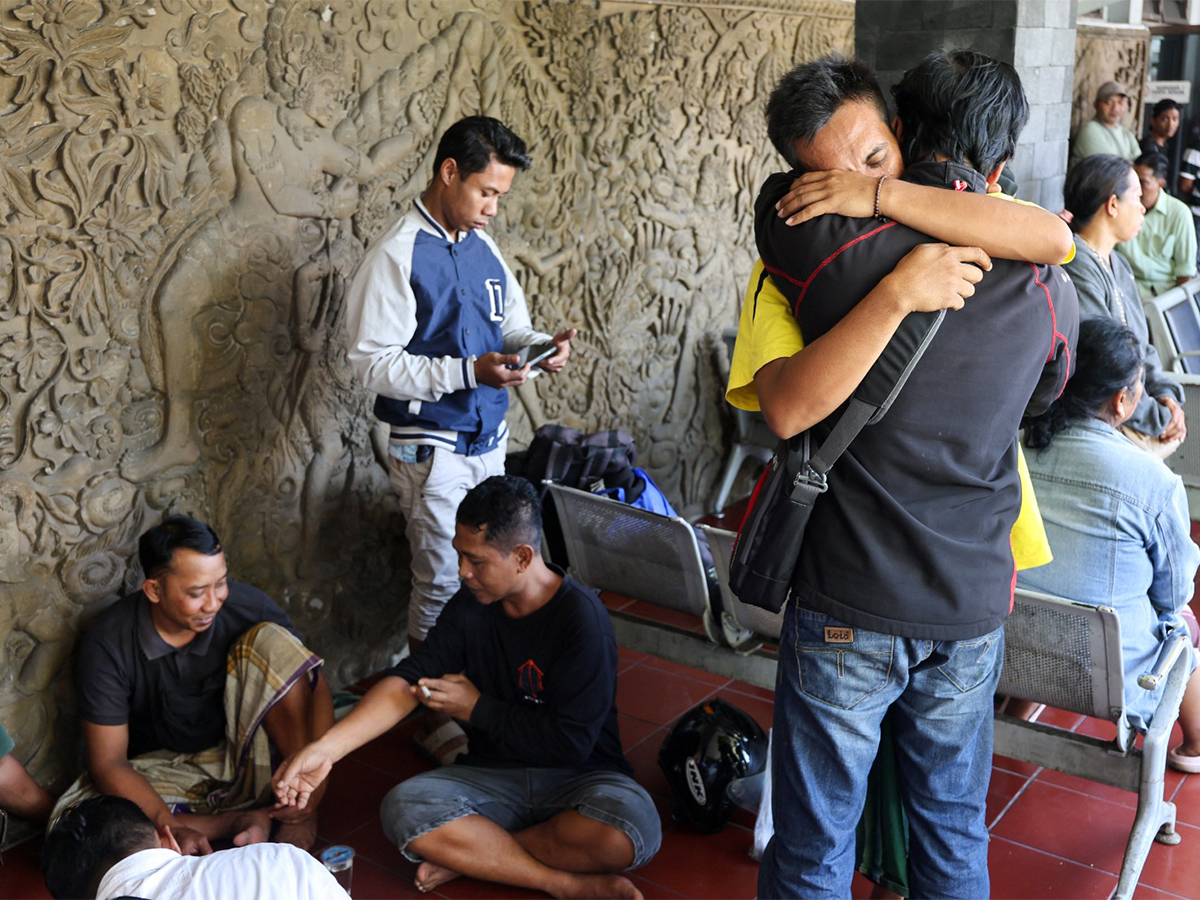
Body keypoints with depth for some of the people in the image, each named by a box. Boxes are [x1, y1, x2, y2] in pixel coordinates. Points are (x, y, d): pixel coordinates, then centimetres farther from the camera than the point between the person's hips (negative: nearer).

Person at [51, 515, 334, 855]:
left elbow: (316, 688, -13)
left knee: (272, 640, -24)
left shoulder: (248, 607, -17)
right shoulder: (107, 645, -20)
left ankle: (301, 814, -20)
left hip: (241, 760, 1)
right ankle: (241, 822, -20)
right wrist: (171, 827, -33)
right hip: (162, 771, 0)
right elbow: (108, 763, -17)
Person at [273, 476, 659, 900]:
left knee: (633, 830, -36)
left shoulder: (581, 618, -18)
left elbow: (572, 741, -19)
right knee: (402, 808, -24)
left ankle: (472, 857, -17)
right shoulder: (470, 605, -2)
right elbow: (408, 681, -9)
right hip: (493, 773, 4)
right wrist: (325, 748, -22)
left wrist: (478, 708, -12)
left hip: (576, 775, -3)